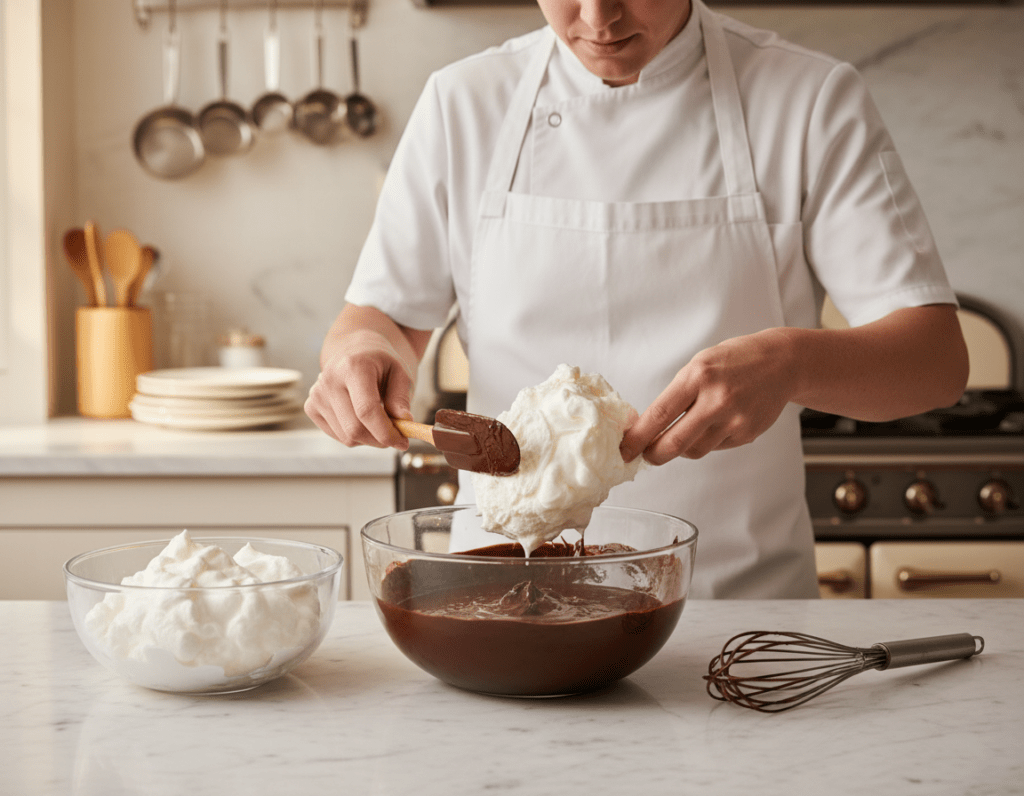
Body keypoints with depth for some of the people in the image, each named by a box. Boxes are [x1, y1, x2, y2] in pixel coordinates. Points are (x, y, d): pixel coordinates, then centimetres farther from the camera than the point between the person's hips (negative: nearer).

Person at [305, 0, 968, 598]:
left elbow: (940, 358, -5)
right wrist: (362, 346, -11)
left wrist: (791, 364, -25)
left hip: (741, 597, -1)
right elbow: (386, 312, 14)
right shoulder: (463, 103, 5)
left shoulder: (813, 102, -1)